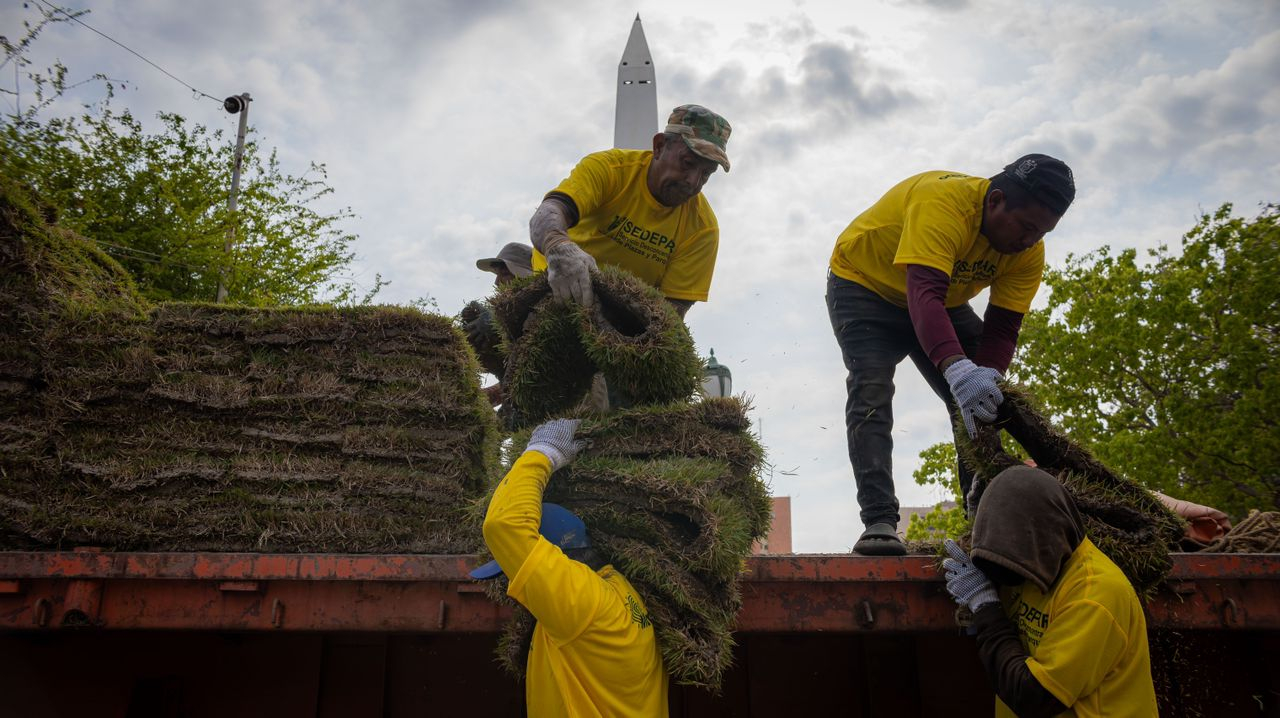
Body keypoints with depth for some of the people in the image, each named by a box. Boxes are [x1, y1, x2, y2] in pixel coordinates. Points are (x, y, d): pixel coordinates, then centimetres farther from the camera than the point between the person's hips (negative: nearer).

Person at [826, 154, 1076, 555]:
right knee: (871, 396, -22)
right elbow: (924, 294, -50)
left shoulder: (1029, 251, -17)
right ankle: (879, 523, -26)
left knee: (977, 404, -6)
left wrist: (987, 380, -38)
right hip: (865, 285, -6)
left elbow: (1001, 329, -18)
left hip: (942, 302, 6)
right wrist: (958, 370, -64)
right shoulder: (943, 203, -37)